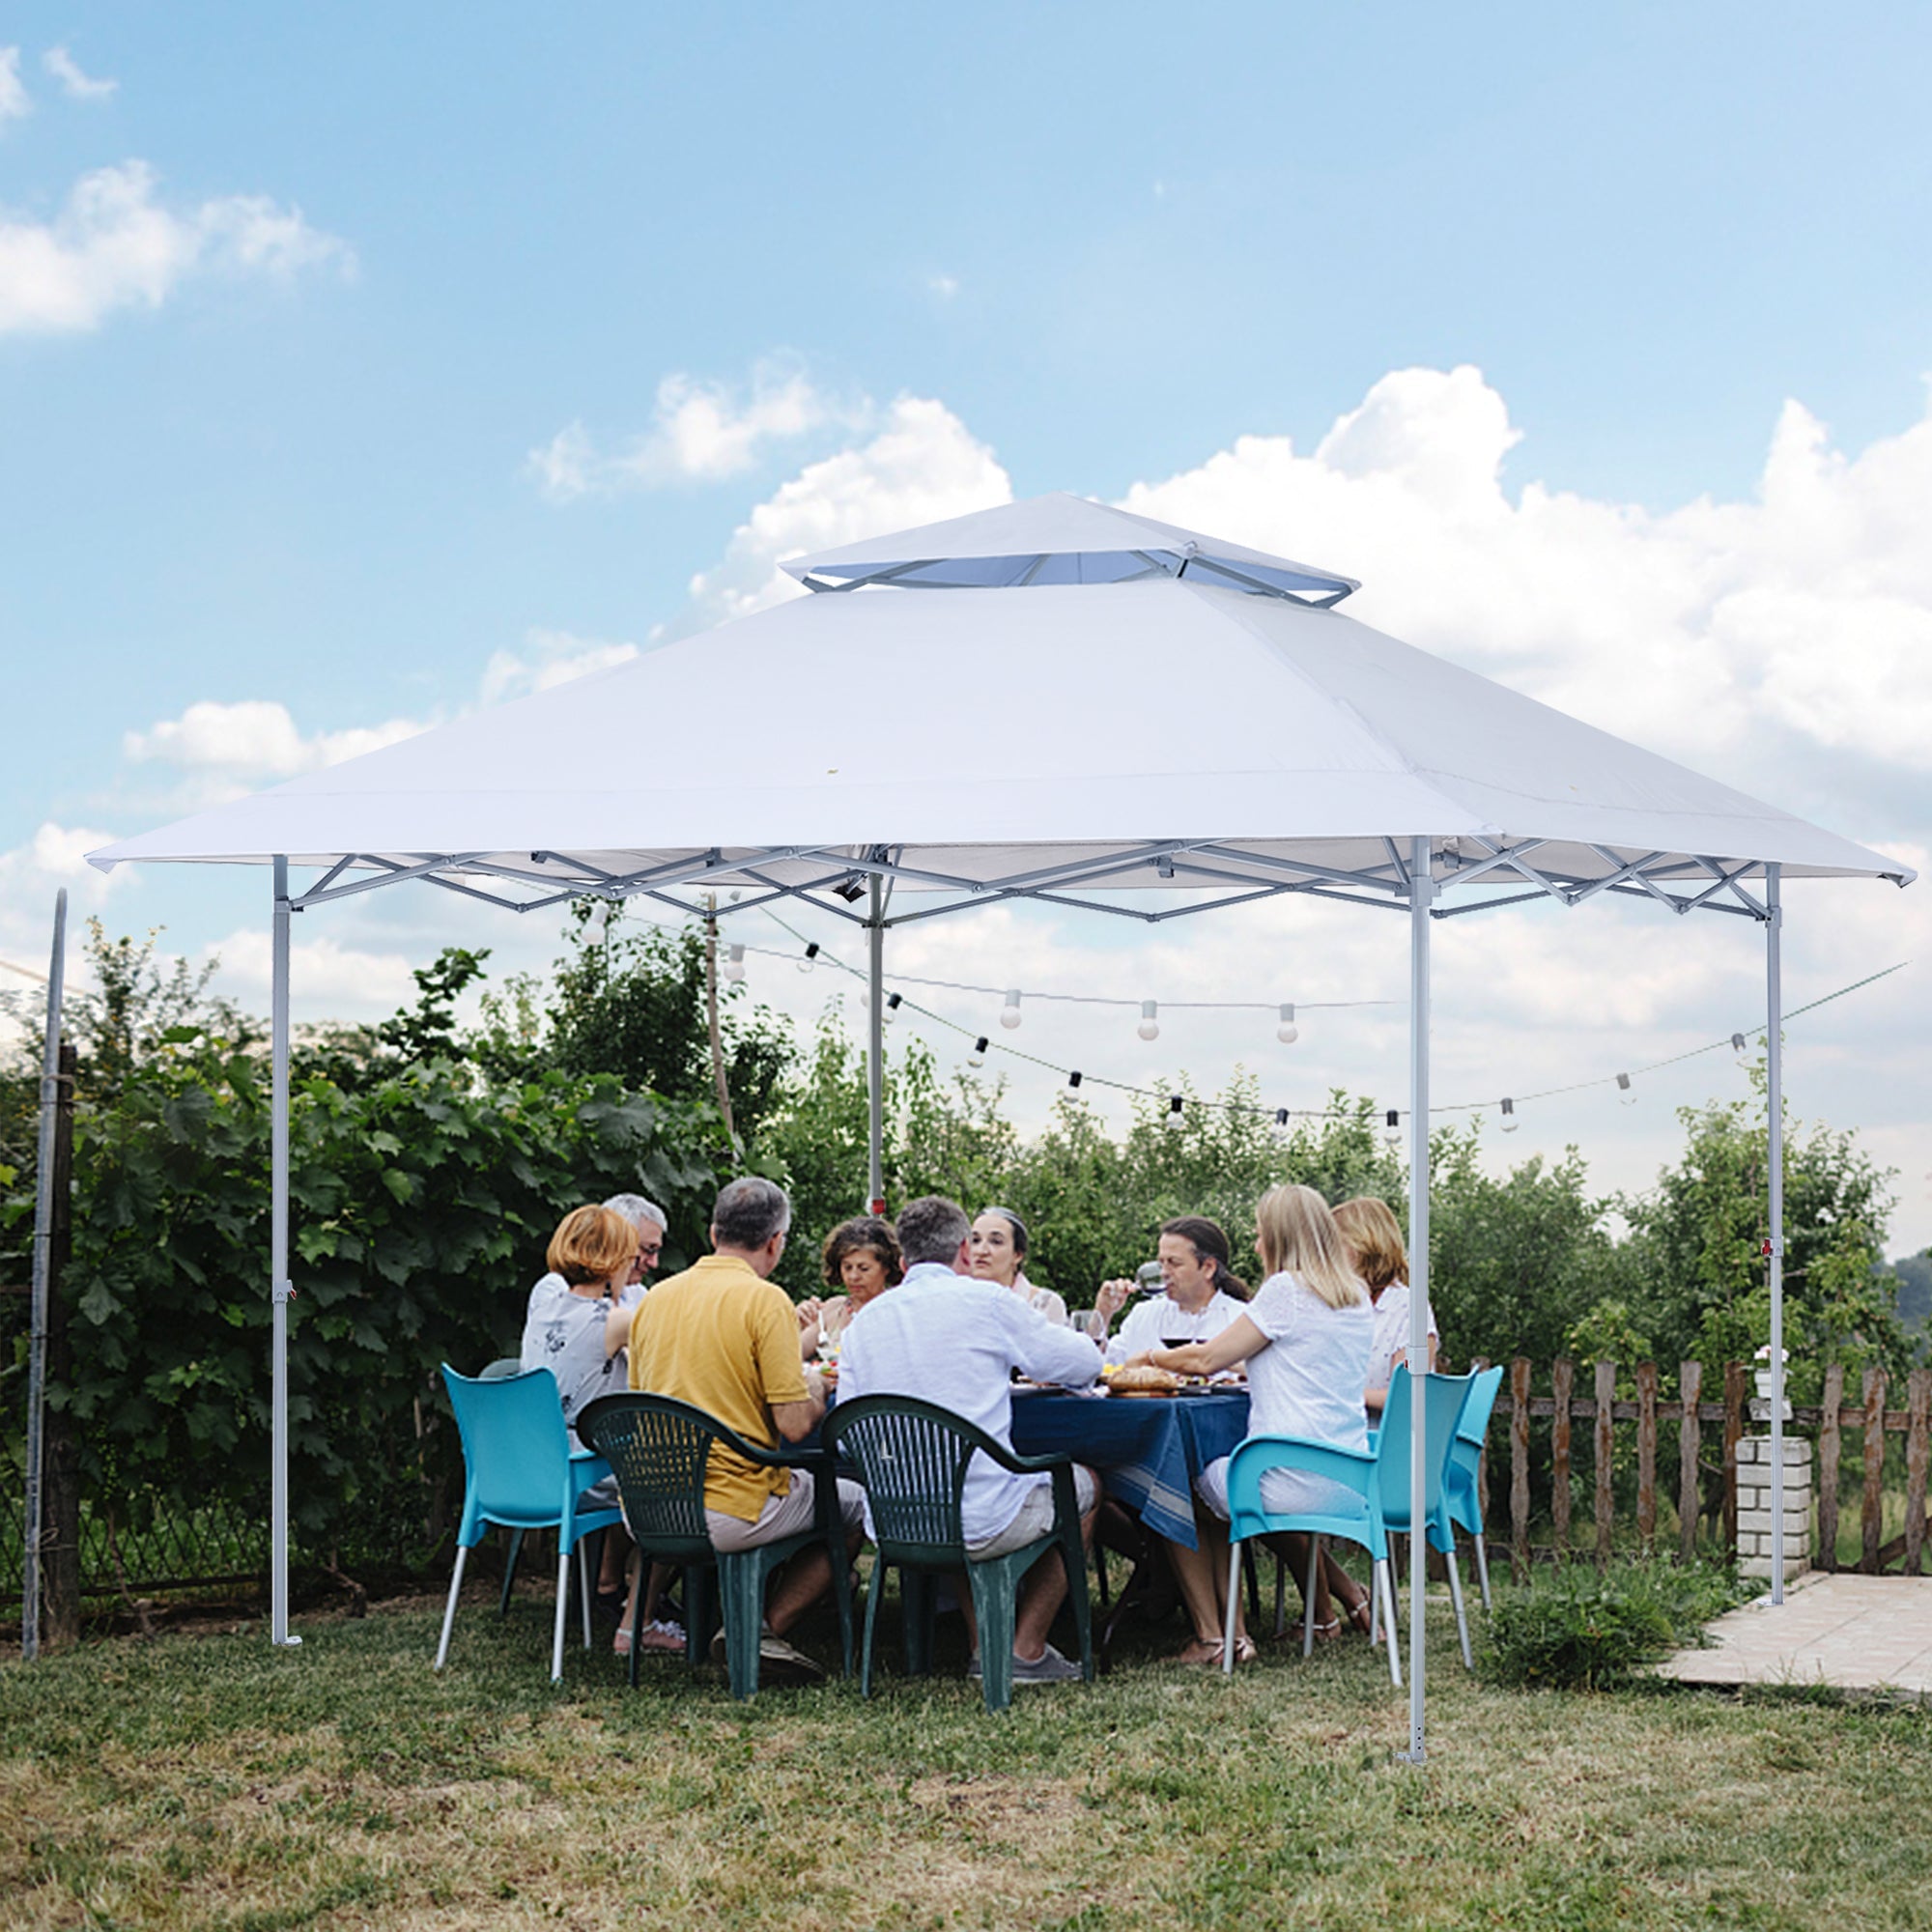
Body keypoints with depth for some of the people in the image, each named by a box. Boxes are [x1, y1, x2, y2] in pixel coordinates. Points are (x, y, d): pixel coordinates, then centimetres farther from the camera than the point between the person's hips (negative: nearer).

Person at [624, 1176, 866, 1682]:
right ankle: (765, 1627, 3)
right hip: (727, 1515, -7)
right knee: (856, 1506, 15)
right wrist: (815, 1389, 8)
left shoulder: (655, 1298, 9)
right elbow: (794, 1425, -15)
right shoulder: (765, 1300, -11)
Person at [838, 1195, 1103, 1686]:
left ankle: (985, 1647, 29)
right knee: (1085, 1484, 23)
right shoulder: (986, 1301, -5)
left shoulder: (864, 1321, 7)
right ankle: (1026, 1650, 20)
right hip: (979, 1524, -5)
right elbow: (1086, 1364, 5)